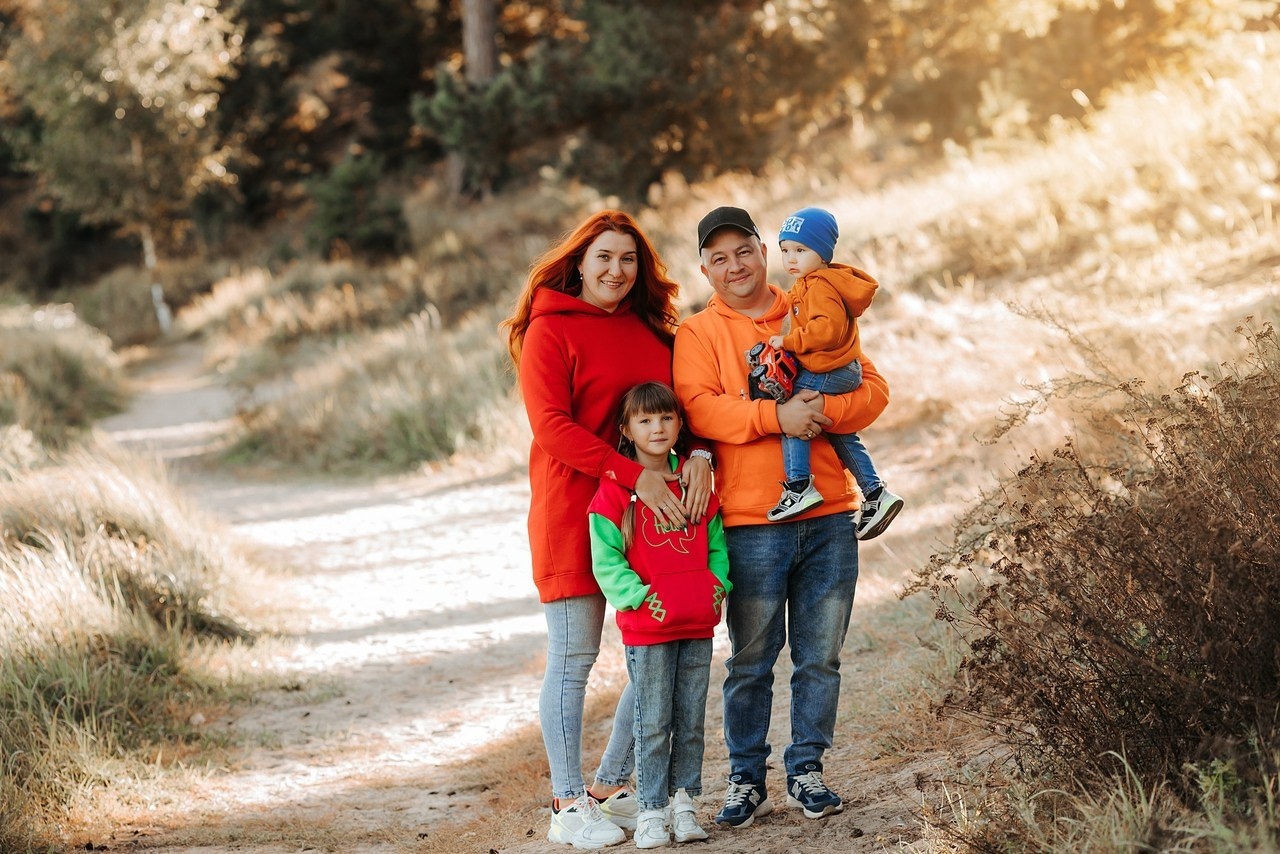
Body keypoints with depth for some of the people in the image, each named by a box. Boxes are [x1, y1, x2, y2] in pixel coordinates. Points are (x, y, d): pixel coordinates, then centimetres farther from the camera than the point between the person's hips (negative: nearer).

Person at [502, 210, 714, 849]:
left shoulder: (648, 330, 15)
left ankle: (612, 786, 21)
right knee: (573, 659, -2)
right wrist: (634, 475, -21)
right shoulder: (549, 331, -4)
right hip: (574, 509, -6)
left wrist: (698, 454, -12)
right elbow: (551, 426, -13)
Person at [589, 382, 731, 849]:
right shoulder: (614, 490, -5)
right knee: (653, 723, -1)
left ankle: (684, 800, 19)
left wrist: (719, 583, 1)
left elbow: (716, 542, 16)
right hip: (647, 629, -4)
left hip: (698, 626, 4)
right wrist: (640, 596, -17)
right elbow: (606, 561, -7)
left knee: (692, 719, 9)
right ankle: (651, 809, 6)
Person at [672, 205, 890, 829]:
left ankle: (806, 771, 19)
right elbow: (697, 406, -11)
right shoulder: (698, 334, 5)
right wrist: (776, 416, -22)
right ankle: (746, 780, 13)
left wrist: (825, 411, -14)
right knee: (750, 662, 2)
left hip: (829, 518, 3)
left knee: (820, 658, 7)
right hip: (752, 523, -3)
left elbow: (872, 389, 7)